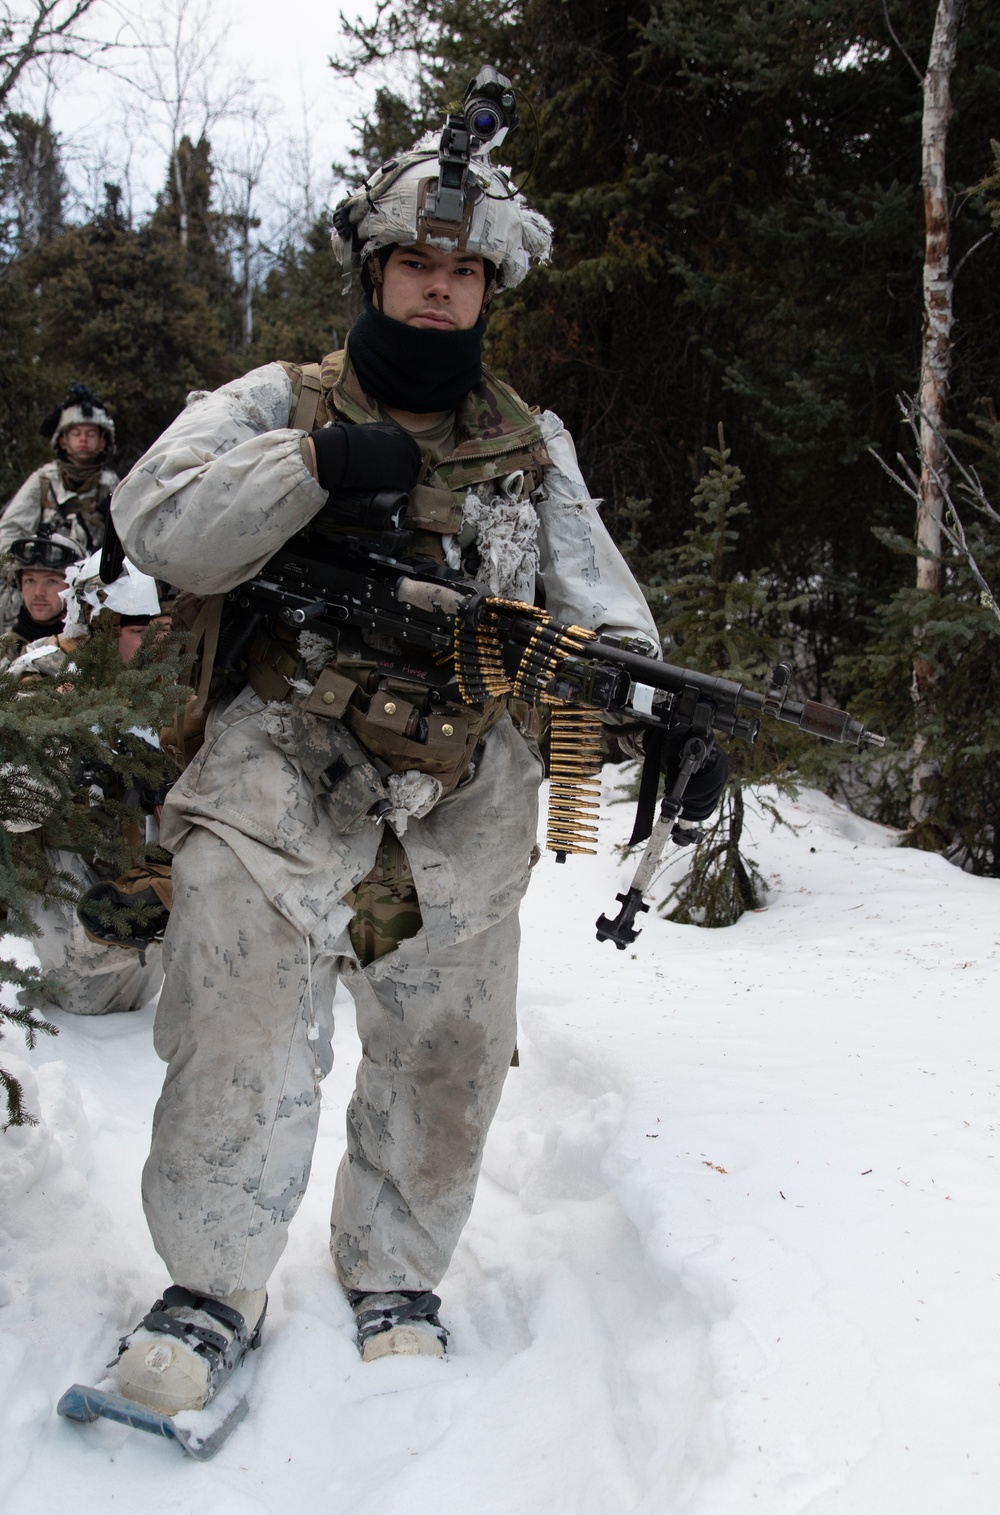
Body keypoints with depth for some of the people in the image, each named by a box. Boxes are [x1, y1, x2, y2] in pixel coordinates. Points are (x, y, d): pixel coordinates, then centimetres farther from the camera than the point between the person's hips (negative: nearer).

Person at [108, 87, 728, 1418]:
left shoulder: (534, 449, 16)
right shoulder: (277, 404, 8)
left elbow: (599, 602, 8)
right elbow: (159, 521, -7)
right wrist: (315, 461, -19)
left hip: (464, 809, 3)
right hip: (279, 774, -3)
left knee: (445, 1060, 9)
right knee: (241, 1042, -12)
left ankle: (396, 1283, 29)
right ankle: (214, 1289, 7)